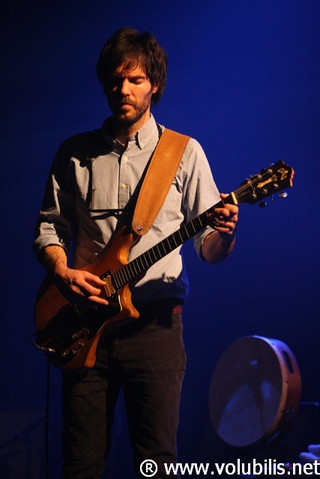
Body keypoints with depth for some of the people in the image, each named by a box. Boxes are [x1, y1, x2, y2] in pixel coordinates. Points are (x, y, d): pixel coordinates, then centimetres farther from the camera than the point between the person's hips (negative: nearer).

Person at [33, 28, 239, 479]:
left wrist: (223, 233, -19)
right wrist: (63, 270, -7)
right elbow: (48, 227, 14)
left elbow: (209, 249, 4)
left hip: (155, 322, -2)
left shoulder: (184, 152, 6)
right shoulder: (75, 153, 12)